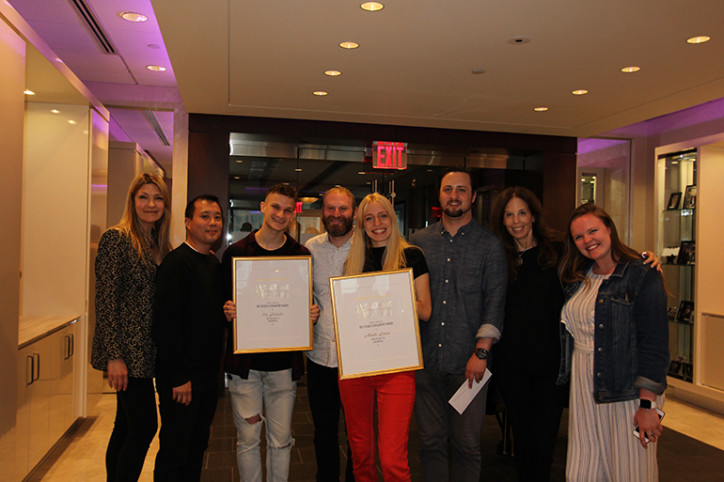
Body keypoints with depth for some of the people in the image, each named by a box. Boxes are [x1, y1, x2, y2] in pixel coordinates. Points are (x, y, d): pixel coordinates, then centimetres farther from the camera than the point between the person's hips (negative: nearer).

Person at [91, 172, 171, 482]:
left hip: (145, 351, 8)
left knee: (125, 427, 16)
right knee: (144, 427, -5)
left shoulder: (160, 245, 12)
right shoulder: (116, 239, -10)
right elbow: (105, 301, -15)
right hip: (126, 350, -7)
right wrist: (114, 357, -19)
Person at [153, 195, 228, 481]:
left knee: (197, 447, 18)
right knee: (174, 452, 5)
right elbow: (166, 324, -20)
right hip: (181, 379, -8)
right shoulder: (177, 262, -15)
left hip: (208, 375, 8)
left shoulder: (215, 264, 11)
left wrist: (216, 367, 11)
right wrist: (179, 377, -19)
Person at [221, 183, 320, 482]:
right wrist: (227, 311, -16)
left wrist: (312, 315, -12)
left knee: (281, 441, 11)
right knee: (248, 440, 8)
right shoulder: (236, 252, 1)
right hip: (244, 361, 0)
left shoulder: (302, 255, 3)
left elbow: (309, 305, 9)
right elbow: (222, 303, 6)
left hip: (284, 364, 1)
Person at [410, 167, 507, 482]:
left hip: (468, 363, -2)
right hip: (426, 361, 2)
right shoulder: (419, 241, 9)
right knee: (431, 442, 10)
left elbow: (495, 302, -3)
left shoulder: (489, 245, 2)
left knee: (466, 445, 6)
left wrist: (481, 352, -11)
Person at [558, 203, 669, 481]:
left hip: (626, 388, -5)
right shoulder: (577, 278, 9)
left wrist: (648, 405, -16)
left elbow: (655, 345, -14)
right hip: (583, 385, 6)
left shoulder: (642, 276, -11)